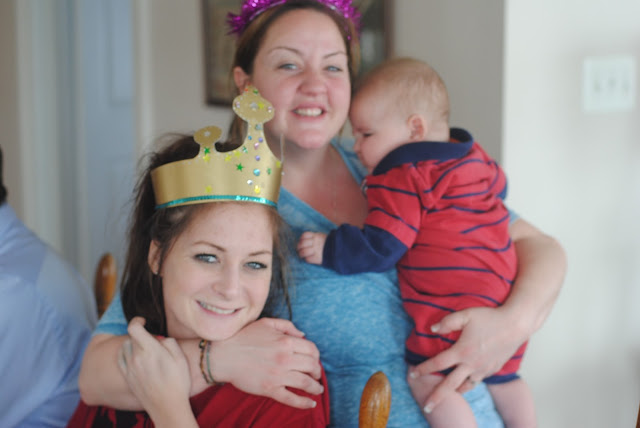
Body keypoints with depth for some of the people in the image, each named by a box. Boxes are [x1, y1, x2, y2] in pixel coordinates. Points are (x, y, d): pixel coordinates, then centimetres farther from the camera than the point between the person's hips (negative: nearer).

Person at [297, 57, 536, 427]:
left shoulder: (402, 178, -10)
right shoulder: (476, 158, 15)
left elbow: (380, 249, -15)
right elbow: (499, 186, 35)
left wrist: (329, 249, -7)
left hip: (452, 306, -10)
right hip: (506, 301, 10)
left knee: (428, 380, -6)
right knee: (504, 381, 22)